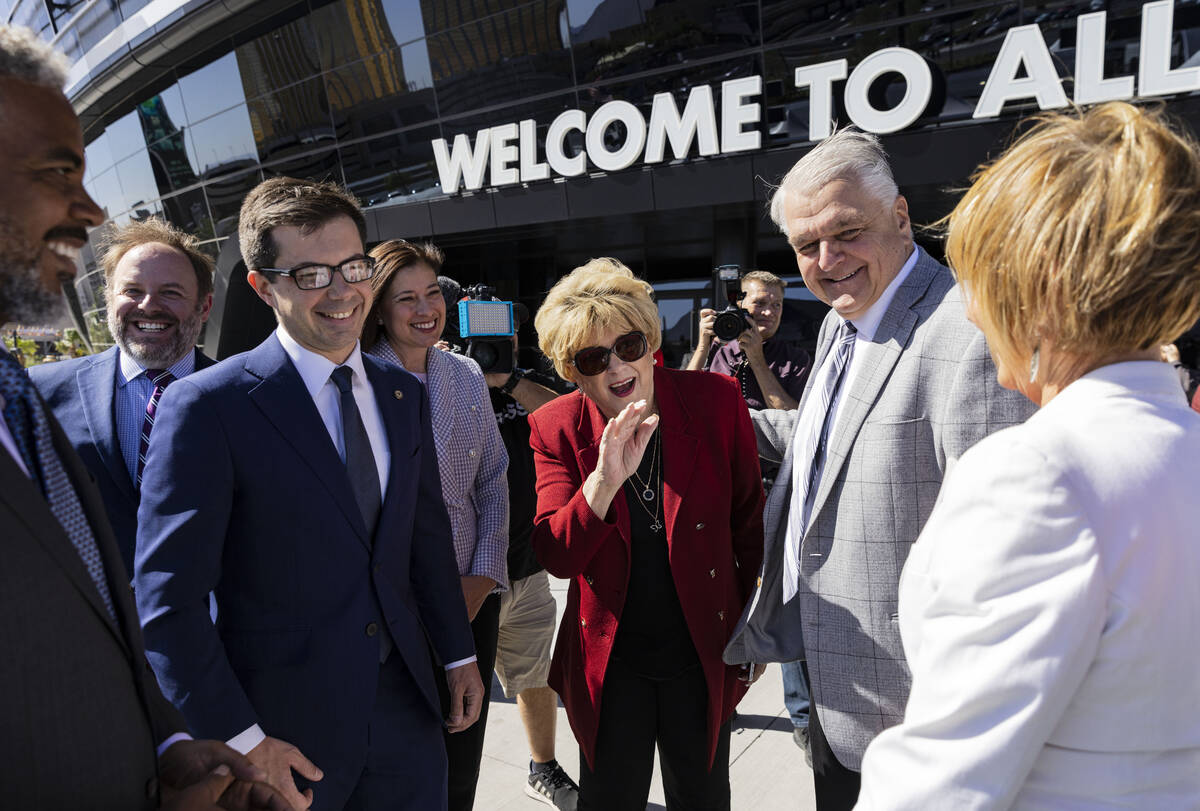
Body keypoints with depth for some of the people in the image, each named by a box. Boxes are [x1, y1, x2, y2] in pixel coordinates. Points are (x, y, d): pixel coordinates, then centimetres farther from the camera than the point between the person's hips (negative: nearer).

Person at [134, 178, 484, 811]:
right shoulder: (207, 406, -15)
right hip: (285, 729, -4)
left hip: (405, 706, 5)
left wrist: (459, 656, 12)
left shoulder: (403, 394, 3)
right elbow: (165, 599, -14)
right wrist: (241, 741, -14)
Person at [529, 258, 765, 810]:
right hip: (608, 659, 0)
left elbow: (748, 523, 0)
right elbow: (555, 556, -17)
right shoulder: (556, 428, -11)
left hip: (703, 653, 1)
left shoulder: (716, 400, -12)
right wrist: (606, 479, -34)